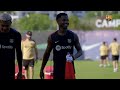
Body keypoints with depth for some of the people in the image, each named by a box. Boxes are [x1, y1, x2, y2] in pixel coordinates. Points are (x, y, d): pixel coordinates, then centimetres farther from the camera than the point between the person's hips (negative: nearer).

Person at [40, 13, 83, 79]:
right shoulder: (52, 37, 0)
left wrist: (75, 56, -17)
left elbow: (80, 51, 7)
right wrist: (42, 69, 12)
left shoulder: (73, 36, 0)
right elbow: (47, 54, 10)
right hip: (57, 70, 0)